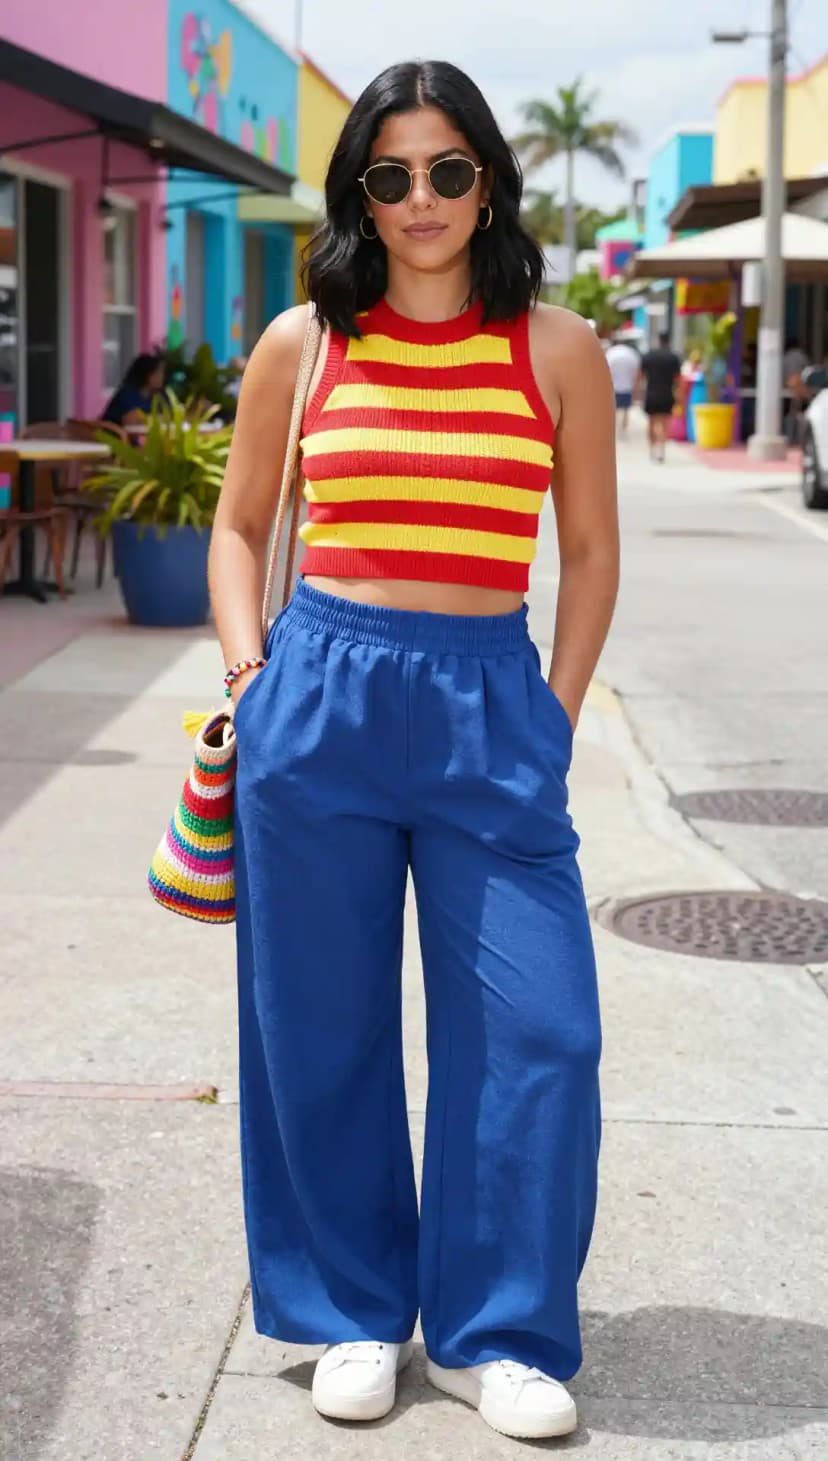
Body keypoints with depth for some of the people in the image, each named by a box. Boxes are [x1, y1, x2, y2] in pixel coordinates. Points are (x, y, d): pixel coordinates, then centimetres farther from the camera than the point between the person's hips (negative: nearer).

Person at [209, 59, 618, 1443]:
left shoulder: (557, 349, 4)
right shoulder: (302, 344, 5)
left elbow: (591, 551, 10)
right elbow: (239, 525, 15)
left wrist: (554, 720, 3)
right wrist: (251, 670, 2)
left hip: (489, 706, 0)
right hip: (320, 693, 1)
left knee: (536, 1029, -4)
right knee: (323, 1024, 7)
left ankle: (492, 1331, 14)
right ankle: (355, 1314, 25)